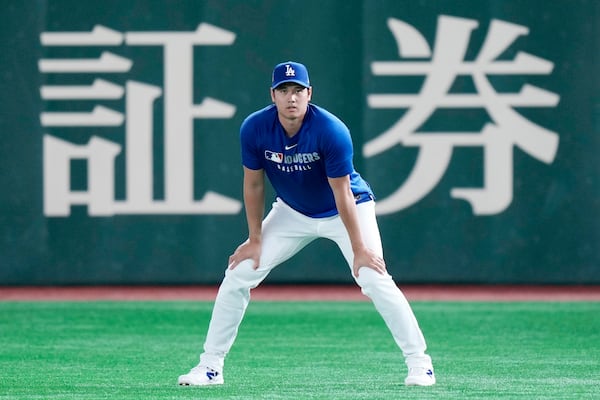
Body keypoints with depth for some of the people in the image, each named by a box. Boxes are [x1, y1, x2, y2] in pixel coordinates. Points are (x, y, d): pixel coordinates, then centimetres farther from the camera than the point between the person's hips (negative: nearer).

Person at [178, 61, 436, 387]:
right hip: (293, 212, 4)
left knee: (374, 279, -20)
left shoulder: (332, 131, -31)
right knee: (238, 274, -5)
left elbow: (342, 194, -26)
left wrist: (359, 249, -24)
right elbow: (253, 185, -7)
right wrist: (255, 239, -4)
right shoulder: (255, 129, -21)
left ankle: (419, 363, -9)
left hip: (349, 210, -4)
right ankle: (210, 365, 4)